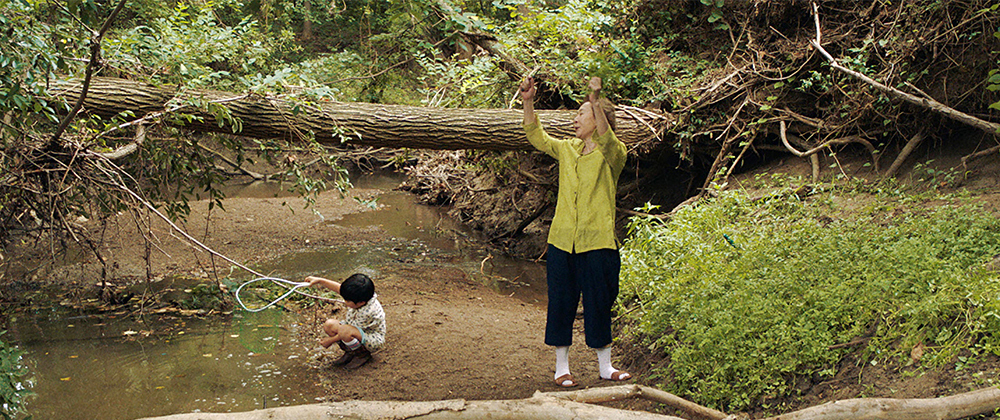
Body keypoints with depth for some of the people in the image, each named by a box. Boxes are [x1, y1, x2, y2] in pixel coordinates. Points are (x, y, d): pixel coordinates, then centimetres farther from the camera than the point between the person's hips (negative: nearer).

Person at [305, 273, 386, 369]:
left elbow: (346, 332, -24)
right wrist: (319, 280, -7)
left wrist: (330, 340, -13)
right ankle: (350, 352, 4)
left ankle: (362, 354, -10)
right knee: (329, 325, -9)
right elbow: (339, 288, -1)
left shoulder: (367, 313, -36)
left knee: (345, 331, -37)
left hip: (374, 339, -9)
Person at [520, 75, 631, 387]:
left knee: (599, 304, 4)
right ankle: (562, 367, 19)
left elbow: (606, 141, -25)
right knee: (561, 303, 7)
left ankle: (605, 366, 20)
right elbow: (537, 136, 11)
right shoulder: (568, 150, 13)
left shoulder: (613, 154, -4)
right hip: (562, 241, 4)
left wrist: (596, 102, -38)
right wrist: (528, 102, -4)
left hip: (597, 243, -4)